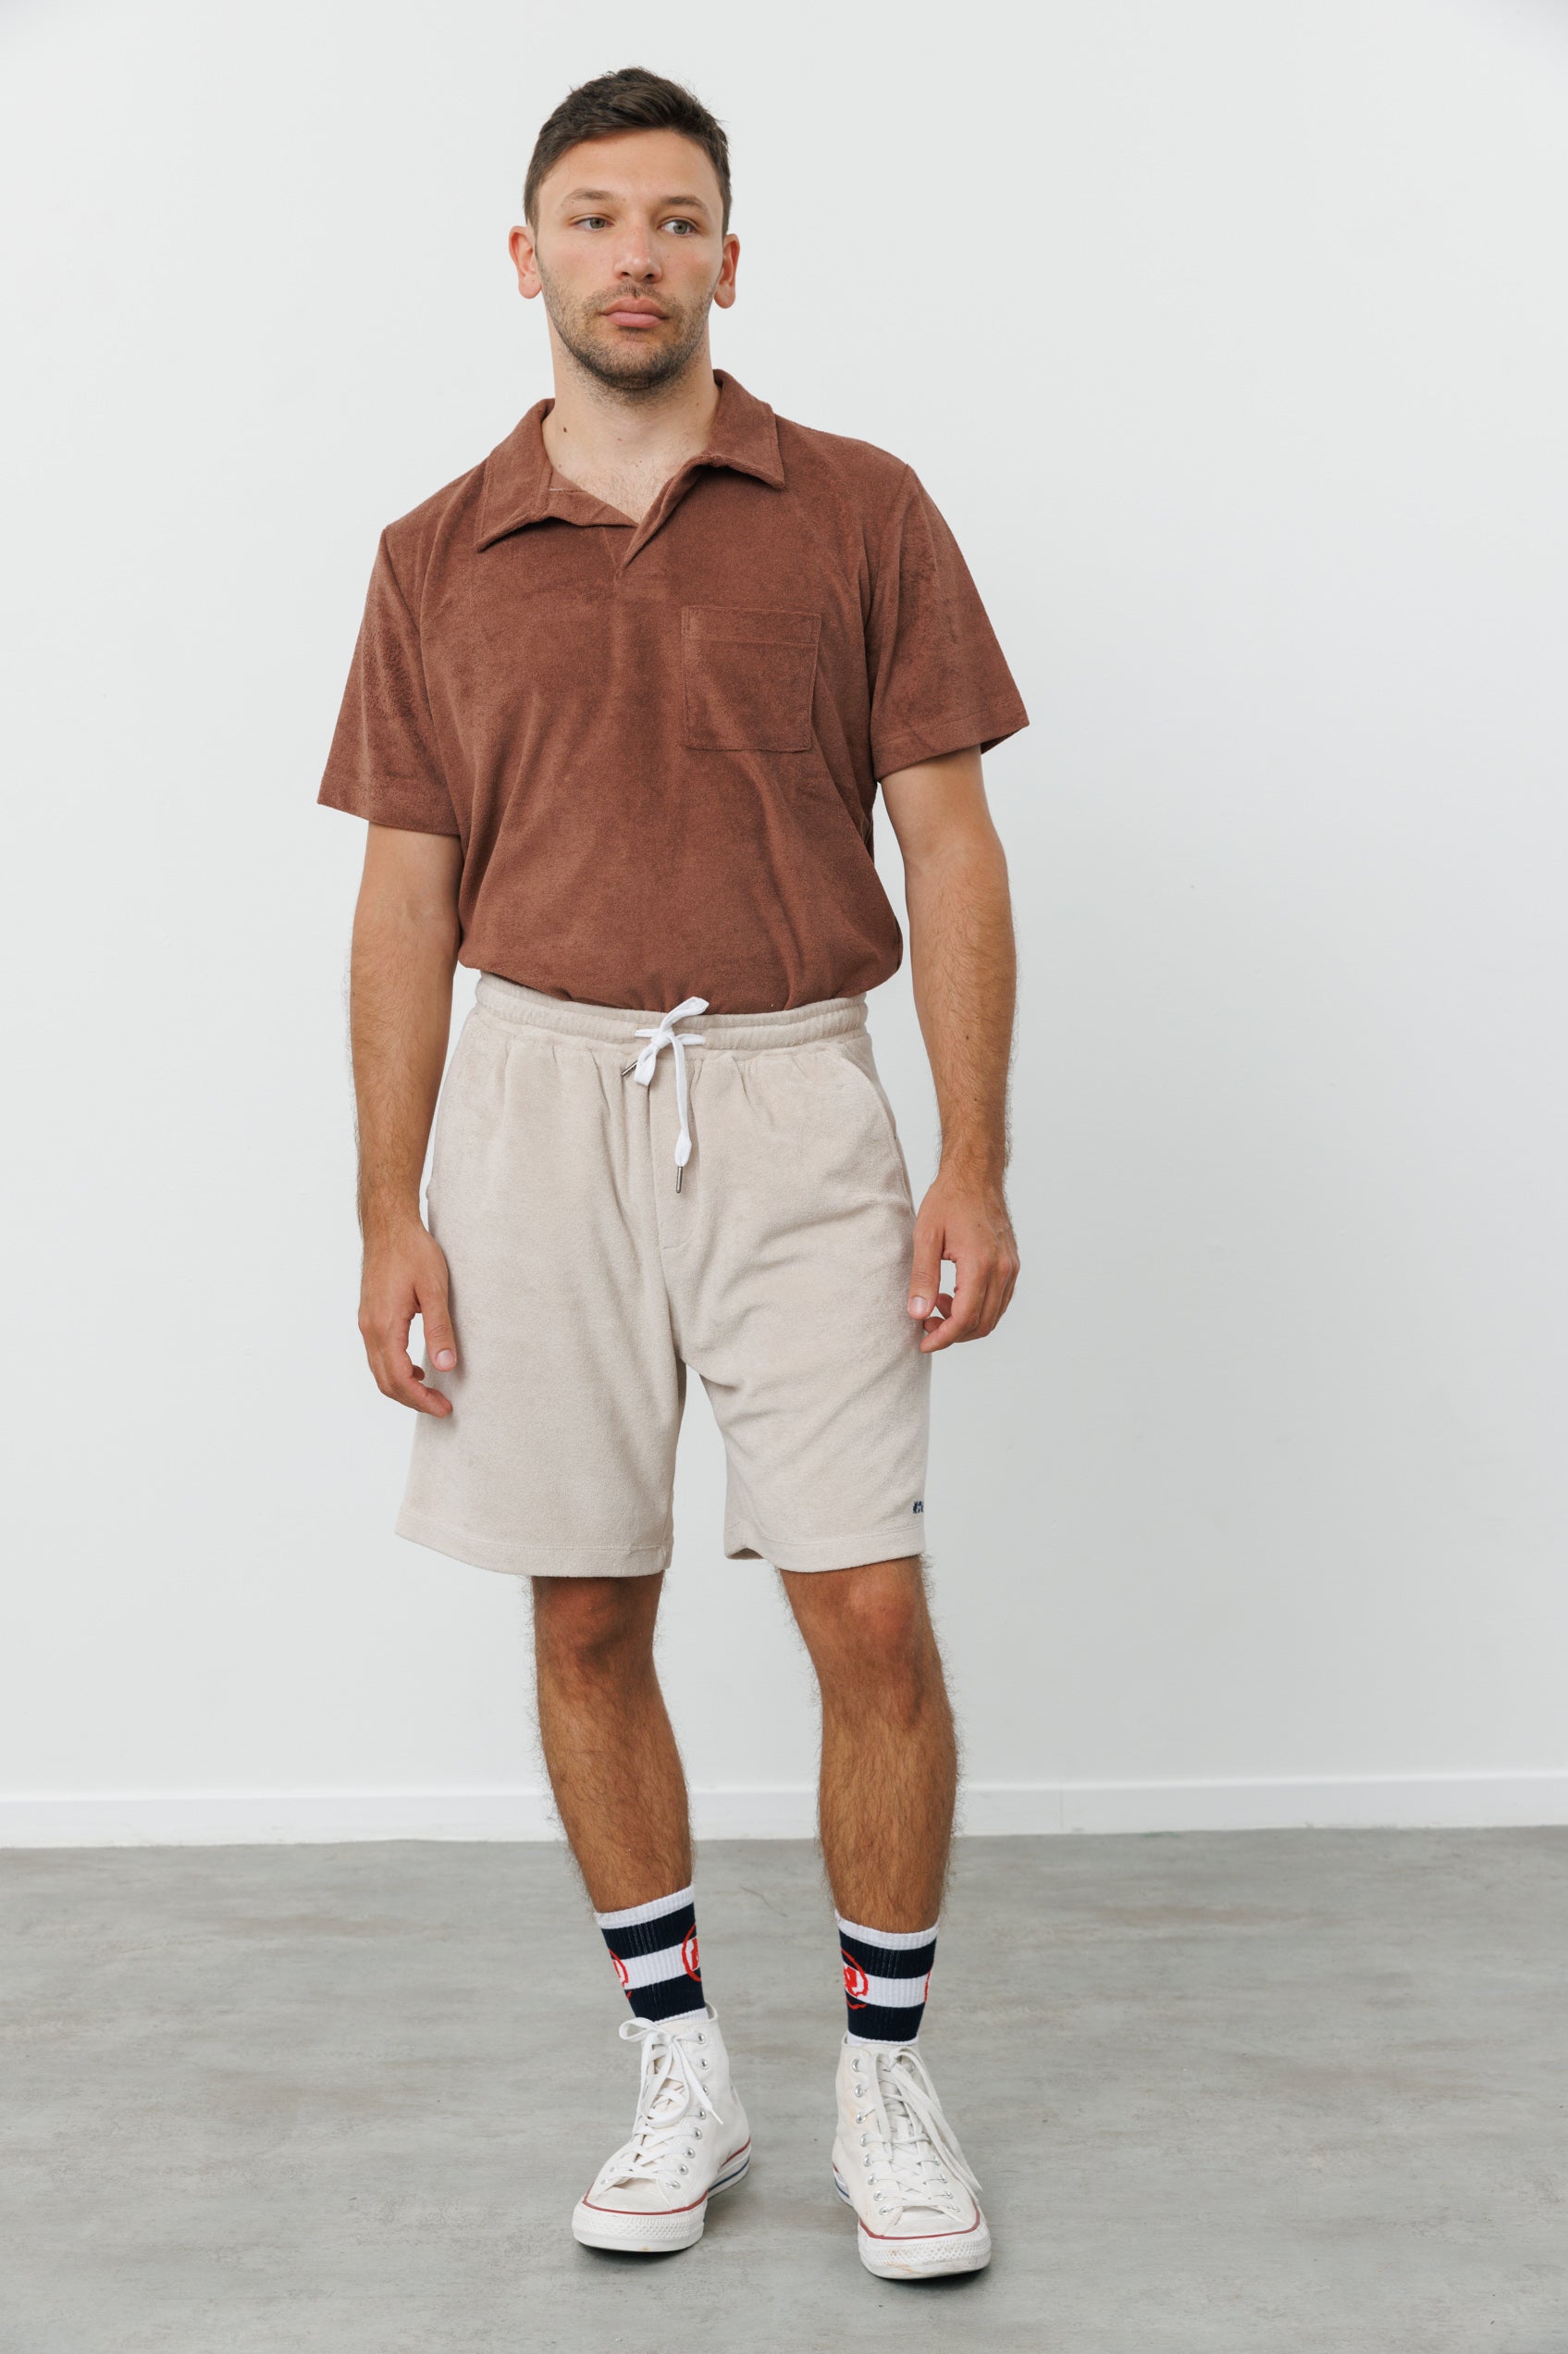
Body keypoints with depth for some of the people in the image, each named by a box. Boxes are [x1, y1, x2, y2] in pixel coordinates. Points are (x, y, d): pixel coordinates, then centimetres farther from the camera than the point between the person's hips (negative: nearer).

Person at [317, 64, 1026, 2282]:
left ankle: (888, 2078, 17)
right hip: (537, 1095, 2)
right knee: (587, 1619, 6)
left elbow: (951, 848, 0)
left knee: (872, 1612, -4)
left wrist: (976, 1161, -9)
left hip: (791, 1100, -1)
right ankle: (681, 2070, 24)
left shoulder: (860, 512, 3)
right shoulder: (438, 557, 8)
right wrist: (390, 1216, 1)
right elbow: (407, 899, 7)